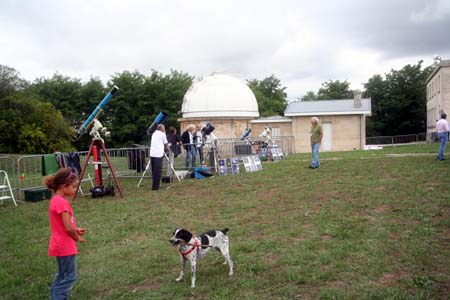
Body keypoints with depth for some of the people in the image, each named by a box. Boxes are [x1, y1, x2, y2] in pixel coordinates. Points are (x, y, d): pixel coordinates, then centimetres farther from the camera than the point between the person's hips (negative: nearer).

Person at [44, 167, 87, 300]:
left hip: (61, 244, 10)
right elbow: (68, 228, -23)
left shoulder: (55, 200, 6)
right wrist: (78, 238, -6)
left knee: (62, 274, 20)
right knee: (70, 276, 2)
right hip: (65, 246, -10)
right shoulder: (62, 202, -23)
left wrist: (75, 230, 6)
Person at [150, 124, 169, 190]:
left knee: (154, 170, 12)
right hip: (158, 154, -6)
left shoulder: (154, 134, 19)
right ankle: (155, 186, -6)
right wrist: (165, 148, 27)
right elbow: (166, 144, 8)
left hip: (152, 154, 6)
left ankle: (154, 185, 15)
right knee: (158, 171, -4)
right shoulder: (162, 134, 1)